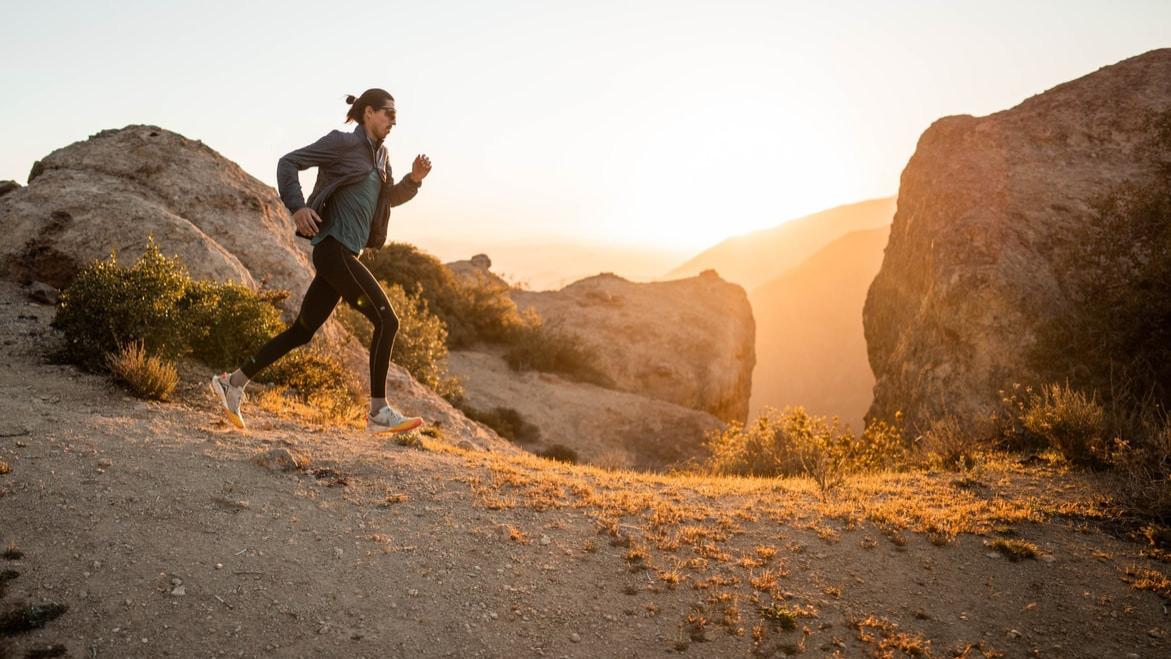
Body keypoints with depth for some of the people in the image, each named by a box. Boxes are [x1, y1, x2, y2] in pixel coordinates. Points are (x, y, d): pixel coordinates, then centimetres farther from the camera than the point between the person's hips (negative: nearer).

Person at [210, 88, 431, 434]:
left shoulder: (380, 154, 19)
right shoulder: (343, 142, -6)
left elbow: (390, 198, 28)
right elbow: (289, 162, -6)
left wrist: (414, 179, 9)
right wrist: (297, 206, -19)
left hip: (346, 254, 9)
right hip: (334, 248, -9)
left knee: (302, 331, 11)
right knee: (386, 320, -13)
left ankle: (233, 382, 20)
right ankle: (378, 412, -8)